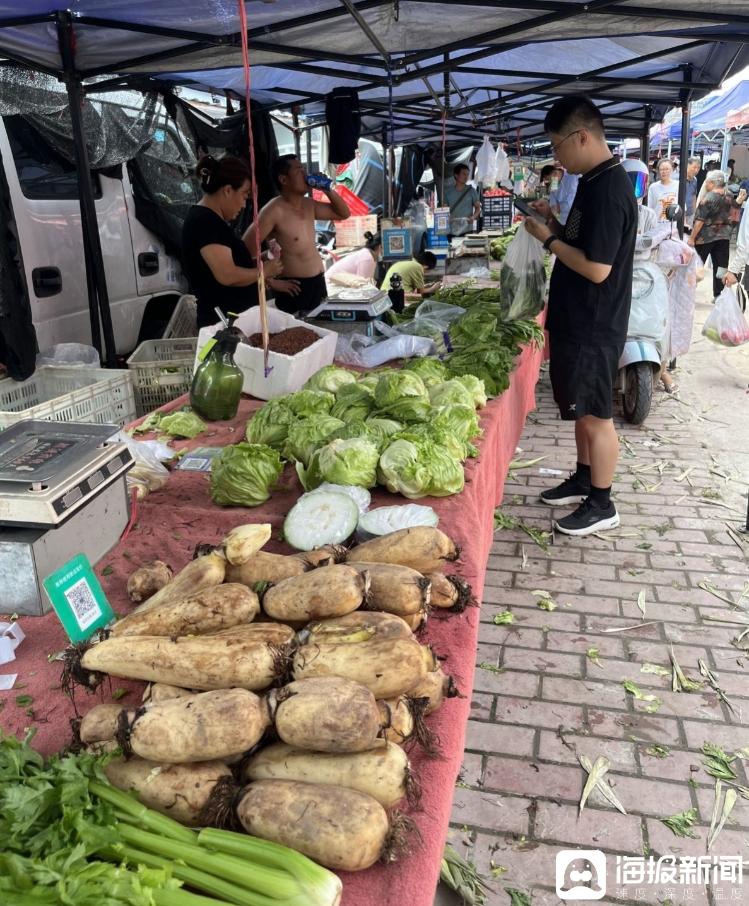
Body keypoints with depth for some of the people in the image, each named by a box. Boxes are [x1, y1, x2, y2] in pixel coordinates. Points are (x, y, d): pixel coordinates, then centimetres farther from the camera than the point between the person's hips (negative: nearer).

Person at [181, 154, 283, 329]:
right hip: (223, 322, -10)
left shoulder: (211, 220, 14)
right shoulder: (204, 221, -17)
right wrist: (264, 270, -10)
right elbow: (227, 275, -25)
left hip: (236, 319, 10)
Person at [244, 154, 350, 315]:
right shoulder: (274, 210, -16)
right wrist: (271, 282, -18)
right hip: (295, 288, -8)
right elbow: (245, 249, -22)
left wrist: (328, 190, 3)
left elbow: (343, 214, 20)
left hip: (318, 283, 8)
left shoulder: (308, 205, 8)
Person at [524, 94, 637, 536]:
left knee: (596, 415, 2)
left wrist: (549, 238, -15)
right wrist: (555, 224, 6)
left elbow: (597, 268, -25)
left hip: (594, 327, -10)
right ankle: (584, 479, 36)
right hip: (579, 320, 10)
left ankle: (601, 504, 16)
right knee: (583, 410, 20)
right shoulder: (597, 182, 10)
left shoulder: (608, 190, -21)